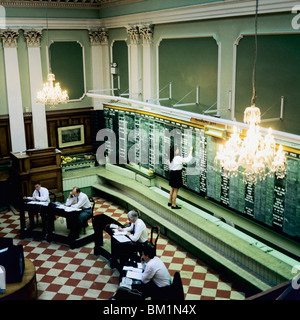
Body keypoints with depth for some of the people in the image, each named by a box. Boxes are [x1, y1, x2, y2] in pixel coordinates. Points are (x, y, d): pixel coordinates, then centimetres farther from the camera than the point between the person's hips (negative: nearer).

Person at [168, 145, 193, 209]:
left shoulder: (171, 158, 4)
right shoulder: (178, 158, -21)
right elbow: (187, 160, -19)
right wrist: (191, 151, -12)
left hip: (172, 173, 9)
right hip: (177, 174, -8)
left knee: (172, 188, 21)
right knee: (176, 190, 0)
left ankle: (170, 202, 31)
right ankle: (173, 205, 6)